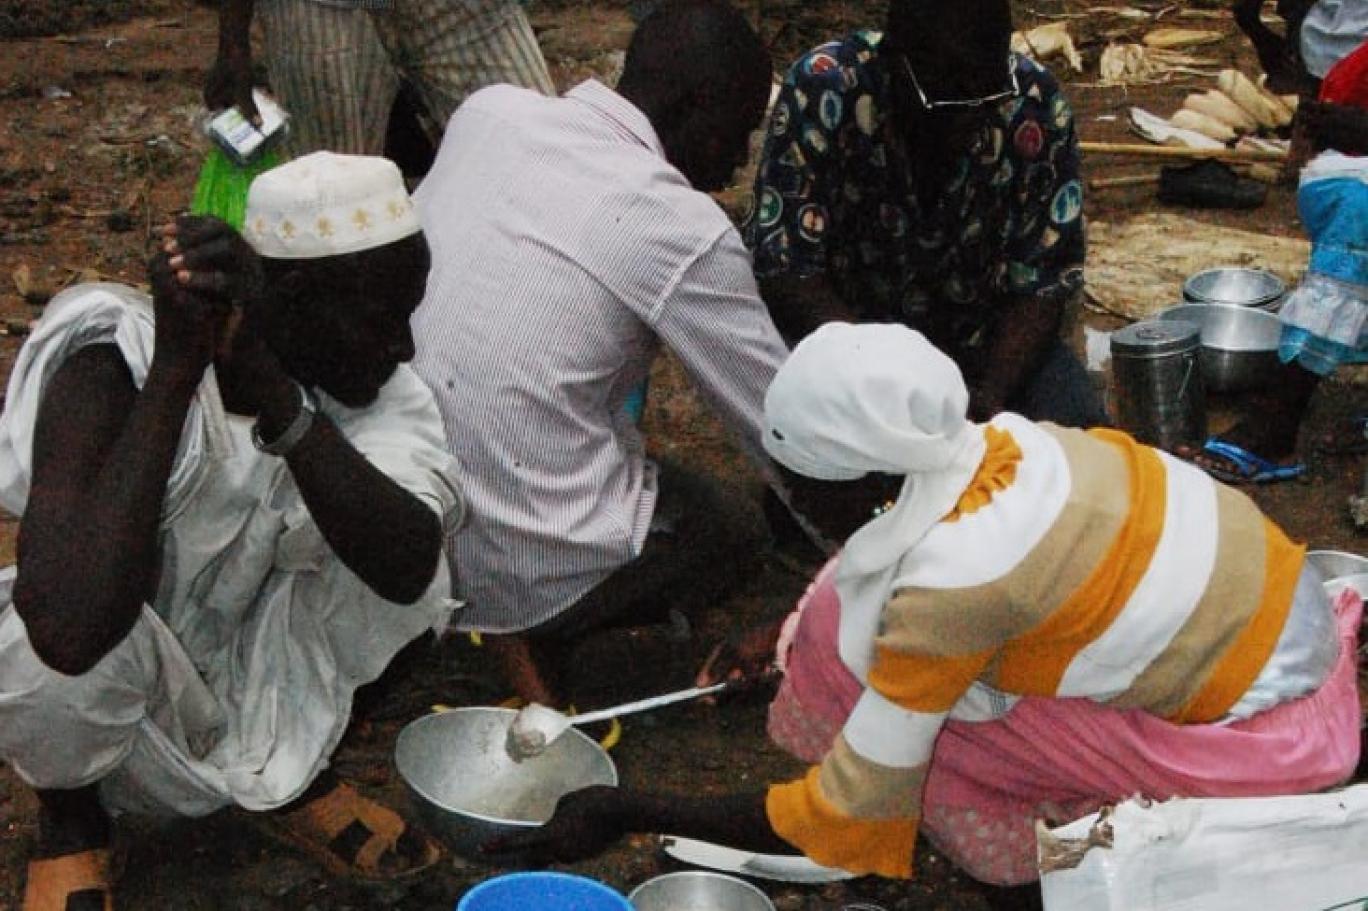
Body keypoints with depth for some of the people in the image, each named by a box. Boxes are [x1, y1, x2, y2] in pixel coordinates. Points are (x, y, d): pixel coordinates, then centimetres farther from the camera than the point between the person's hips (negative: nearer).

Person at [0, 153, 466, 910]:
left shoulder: (376, 384, -16)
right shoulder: (116, 368, -29)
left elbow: (409, 570, -34)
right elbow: (72, 632, -46)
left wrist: (270, 387, -44)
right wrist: (178, 365, -42)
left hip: (245, 685, 4)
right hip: (100, 709, -3)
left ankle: (282, 768, 6)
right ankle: (68, 808, 1)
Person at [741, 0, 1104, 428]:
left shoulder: (1037, 106, -17)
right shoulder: (821, 91, -24)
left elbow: (1041, 283, -11)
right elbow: (785, 272, -22)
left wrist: (991, 393, -28)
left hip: (977, 326, 2)